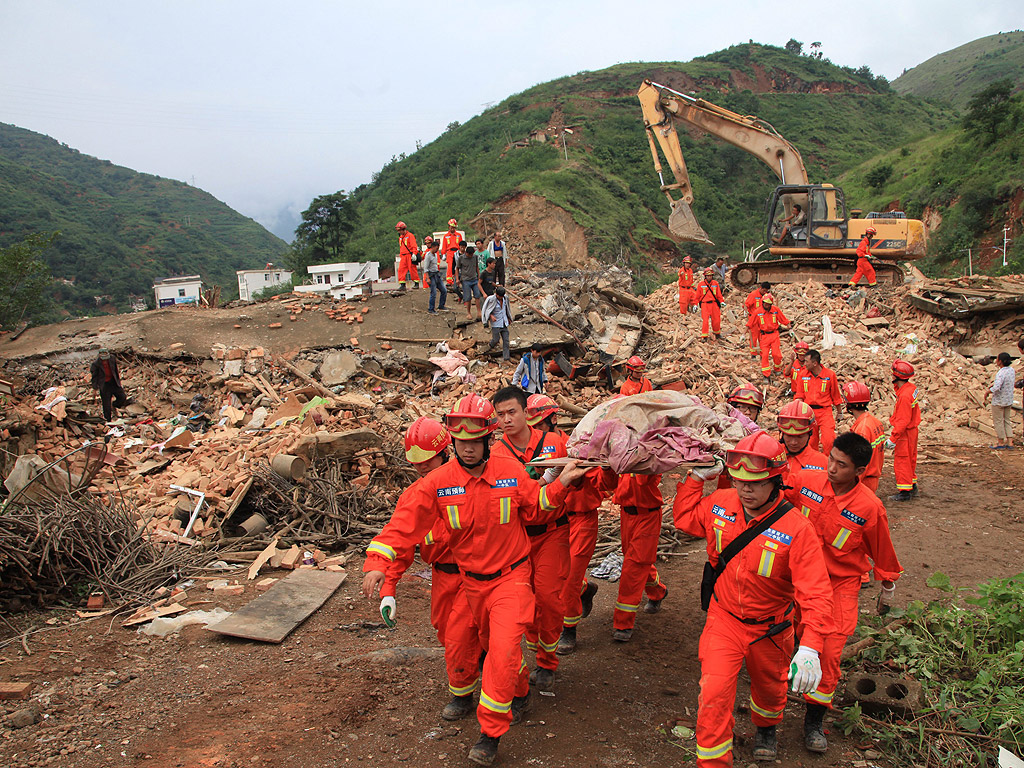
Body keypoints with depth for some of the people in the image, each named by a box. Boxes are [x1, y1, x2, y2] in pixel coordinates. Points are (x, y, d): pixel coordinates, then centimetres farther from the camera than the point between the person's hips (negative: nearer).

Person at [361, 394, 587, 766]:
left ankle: (491, 732, -1)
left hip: (511, 575, -2)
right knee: (492, 644, 21)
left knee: (503, 648, -17)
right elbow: (406, 521, -17)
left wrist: (559, 484, -14)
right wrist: (378, 561, -28)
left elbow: (536, 511, 1)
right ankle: (520, 692, 52)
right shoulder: (438, 482, -14)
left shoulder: (511, 471, -13)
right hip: (472, 580, 3)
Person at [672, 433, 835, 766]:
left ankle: (765, 728, 60)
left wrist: (809, 648, -39)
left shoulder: (797, 529, -26)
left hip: (770, 628, -1)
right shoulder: (720, 504, -13)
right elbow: (684, 519, 8)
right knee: (714, 693, -11)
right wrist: (696, 477, -4)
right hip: (724, 620, 1)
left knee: (769, 686, 26)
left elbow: (815, 594, -28)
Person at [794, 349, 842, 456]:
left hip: (825, 411, -3)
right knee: (811, 442, 7)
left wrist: (839, 412, 14)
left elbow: (835, 395, 6)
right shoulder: (803, 375, 3)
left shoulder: (830, 375, -4)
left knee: (829, 440, -13)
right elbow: (800, 395, 8)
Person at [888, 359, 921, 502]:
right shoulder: (912, 388, 2)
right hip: (911, 431, 10)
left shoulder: (904, 396, -27)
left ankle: (905, 492, 7)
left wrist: (893, 438, -25)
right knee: (910, 459, 20)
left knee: (901, 461, 0)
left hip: (904, 433, -10)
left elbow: (903, 421, -26)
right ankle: (912, 487, 32)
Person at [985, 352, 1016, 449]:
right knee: (1007, 420, 17)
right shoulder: (1011, 370, 0)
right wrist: (994, 383, 14)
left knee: (998, 421, 6)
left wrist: (987, 392, -18)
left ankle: (1000, 443, 13)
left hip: (999, 401, -8)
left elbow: (996, 387, -35)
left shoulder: (1001, 373, -25)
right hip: (1009, 400, 8)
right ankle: (1010, 442, 17)